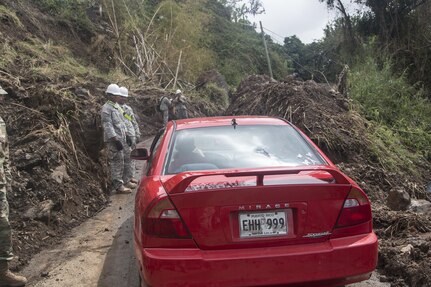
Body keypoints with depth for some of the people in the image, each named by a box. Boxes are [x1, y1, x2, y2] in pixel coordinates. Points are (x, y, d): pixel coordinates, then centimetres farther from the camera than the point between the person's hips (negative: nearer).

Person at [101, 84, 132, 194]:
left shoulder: (117, 106, 16)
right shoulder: (106, 108, -12)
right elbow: (108, 126, -18)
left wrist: (125, 137, 20)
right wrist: (116, 139, -22)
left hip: (120, 138, 9)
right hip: (113, 140, -9)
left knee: (120, 162, 13)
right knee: (117, 162, -7)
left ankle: (119, 183, 23)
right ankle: (118, 185, -2)